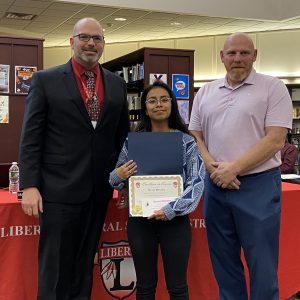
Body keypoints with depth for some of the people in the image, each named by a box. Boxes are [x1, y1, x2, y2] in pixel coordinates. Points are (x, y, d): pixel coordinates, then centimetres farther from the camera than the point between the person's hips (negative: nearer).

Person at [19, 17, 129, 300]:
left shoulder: (117, 84, 10)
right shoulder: (45, 80, -1)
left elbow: (122, 135, 15)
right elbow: (31, 137, -5)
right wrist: (29, 186, -11)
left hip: (99, 190, 4)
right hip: (59, 189, -4)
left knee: (85, 265, 14)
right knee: (54, 267, 3)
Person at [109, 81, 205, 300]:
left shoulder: (187, 142, -1)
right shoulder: (132, 142, 4)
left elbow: (197, 182, -9)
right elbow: (117, 180, 11)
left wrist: (172, 210, -20)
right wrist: (118, 176, -12)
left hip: (175, 220, -1)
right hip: (140, 219, 2)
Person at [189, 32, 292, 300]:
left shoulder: (273, 88, -3)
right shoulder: (205, 93, 11)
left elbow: (275, 140, -11)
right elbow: (194, 135, 11)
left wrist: (233, 168, -15)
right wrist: (213, 166, -7)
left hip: (258, 185, -4)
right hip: (215, 185, 5)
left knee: (262, 265, 3)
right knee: (223, 262, 14)